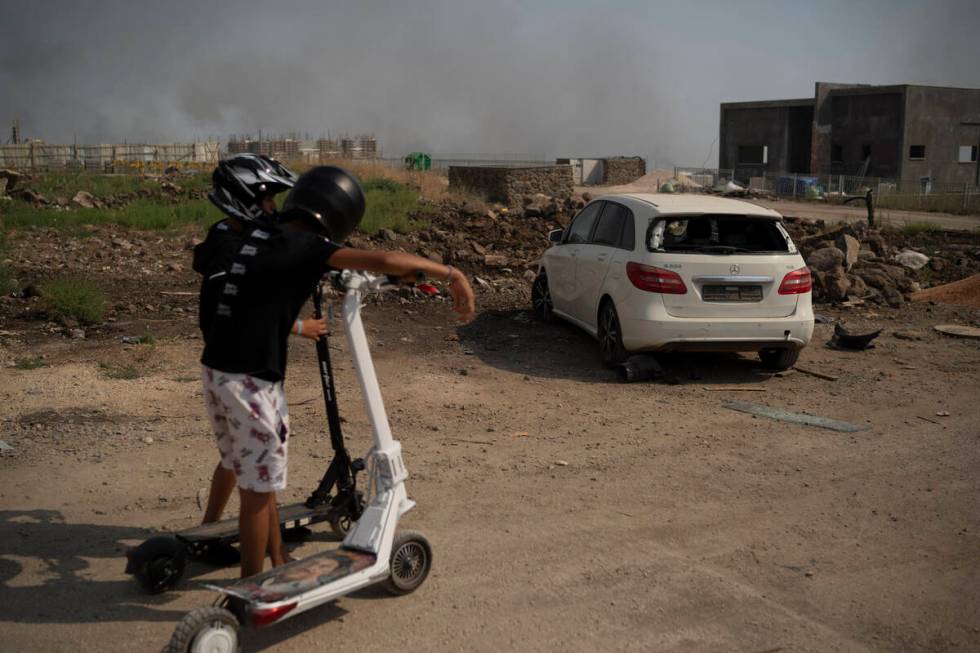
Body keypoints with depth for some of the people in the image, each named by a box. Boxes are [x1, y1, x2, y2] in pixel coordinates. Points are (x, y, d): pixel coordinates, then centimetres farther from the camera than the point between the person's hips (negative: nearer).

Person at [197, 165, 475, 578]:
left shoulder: (254, 234, 10)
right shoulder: (304, 246, -14)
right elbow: (384, 261, -22)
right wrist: (451, 274, -15)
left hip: (215, 368, 9)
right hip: (250, 380, -9)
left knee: (253, 475, 21)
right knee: (258, 489, 4)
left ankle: (278, 563, 36)